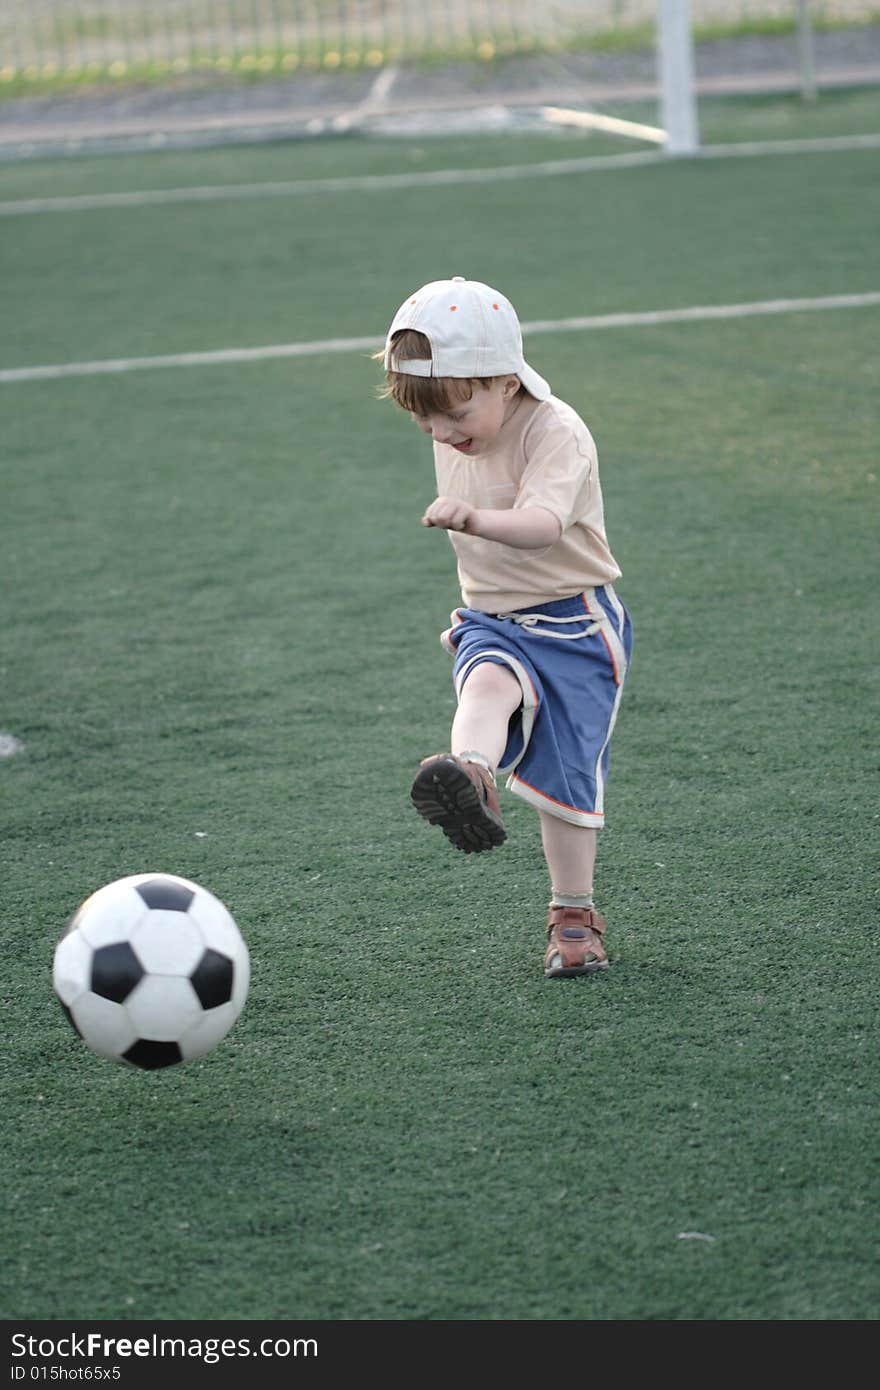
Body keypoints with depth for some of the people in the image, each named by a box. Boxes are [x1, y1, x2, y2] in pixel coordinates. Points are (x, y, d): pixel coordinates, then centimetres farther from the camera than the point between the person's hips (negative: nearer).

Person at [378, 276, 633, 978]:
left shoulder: (557, 432, -19)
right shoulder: (453, 442, 3)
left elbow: (541, 524, -38)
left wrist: (475, 519, -56)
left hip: (574, 621, -4)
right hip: (492, 621, 4)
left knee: (566, 773, -1)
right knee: (489, 683, -31)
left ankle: (574, 914, 16)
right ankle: (471, 781, -61)